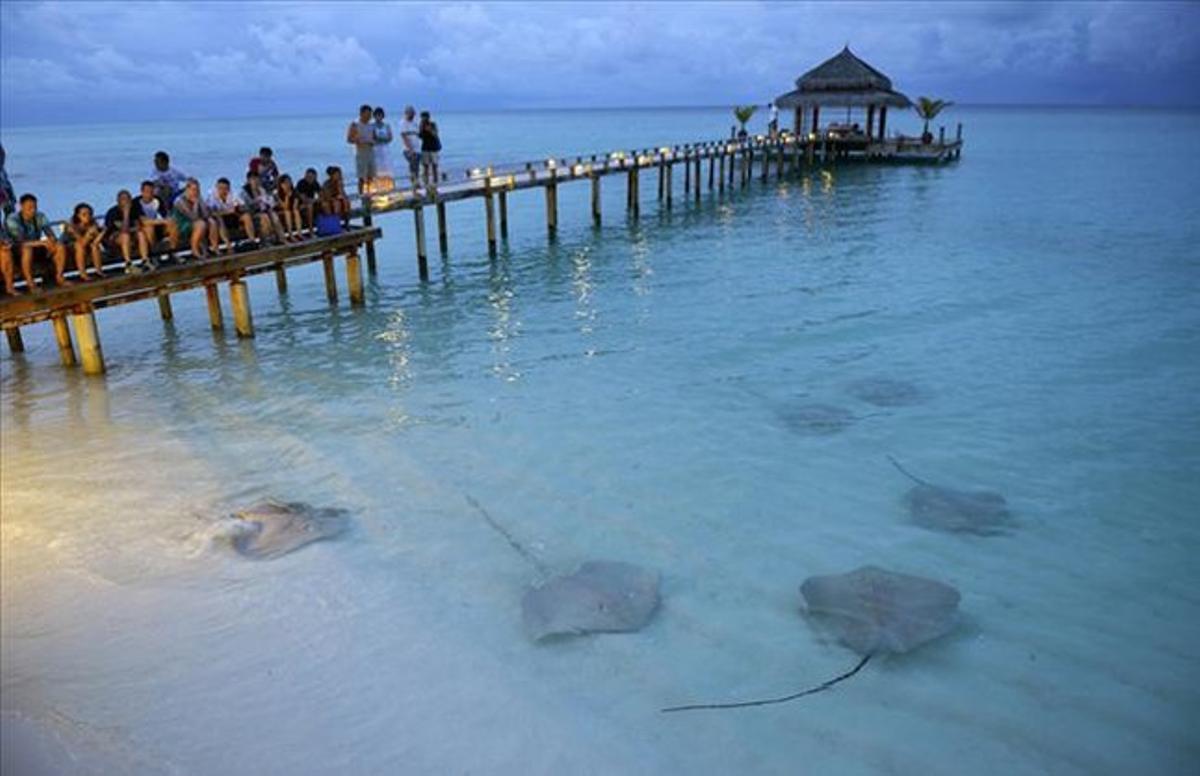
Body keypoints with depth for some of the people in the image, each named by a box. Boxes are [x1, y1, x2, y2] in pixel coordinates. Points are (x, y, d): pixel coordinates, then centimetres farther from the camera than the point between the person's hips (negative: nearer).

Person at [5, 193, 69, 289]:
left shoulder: (40, 216, -6)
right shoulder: (12, 219, -22)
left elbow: (50, 234, -12)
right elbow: (21, 242, -32)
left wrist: (51, 241, -36)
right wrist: (41, 242, -43)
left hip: (36, 245, 5)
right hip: (16, 249, -5)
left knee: (60, 247, -16)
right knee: (27, 249, -40)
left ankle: (59, 277, -10)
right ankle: (30, 283, -32)